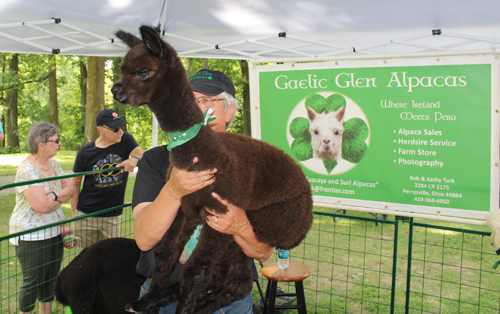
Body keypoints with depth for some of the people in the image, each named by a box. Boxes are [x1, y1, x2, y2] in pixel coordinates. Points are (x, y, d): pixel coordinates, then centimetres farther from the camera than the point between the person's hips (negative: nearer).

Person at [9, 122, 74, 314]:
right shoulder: (27, 170, -18)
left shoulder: (53, 164, 8)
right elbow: (42, 206, -25)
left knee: (51, 278, 14)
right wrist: (61, 194, -6)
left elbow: (70, 191, 7)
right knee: (33, 282, 2)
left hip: (54, 231, 8)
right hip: (31, 236, -8)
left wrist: (52, 196, -12)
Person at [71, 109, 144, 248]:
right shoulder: (85, 153, -5)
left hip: (113, 216, 1)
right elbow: (75, 183, 3)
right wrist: (74, 212, 2)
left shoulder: (125, 140, -3)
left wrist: (134, 159, -35)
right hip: (86, 215, -1)